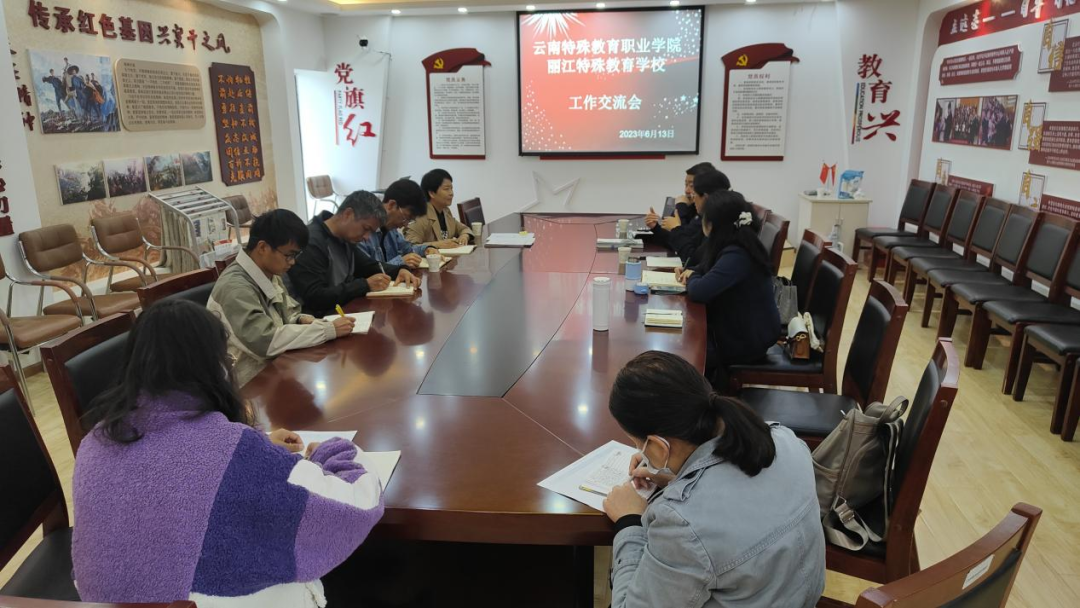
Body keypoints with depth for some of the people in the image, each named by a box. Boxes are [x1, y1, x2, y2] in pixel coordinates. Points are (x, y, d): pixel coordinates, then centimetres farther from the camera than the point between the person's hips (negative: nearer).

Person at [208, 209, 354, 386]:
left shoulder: (269, 274, 3)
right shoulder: (235, 287, -22)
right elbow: (264, 340, -31)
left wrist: (301, 320, -8)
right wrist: (329, 330, -27)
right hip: (251, 382, -7)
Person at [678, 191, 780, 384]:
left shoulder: (737, 255, -28)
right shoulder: (737, 246, 3)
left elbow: (699, 291, -34)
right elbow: (710, 268, 22)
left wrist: (692, 278, -10)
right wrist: (692, 272, 1)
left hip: (747, 340, -9)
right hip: (742, 328, 9)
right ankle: (712, 381, 22)